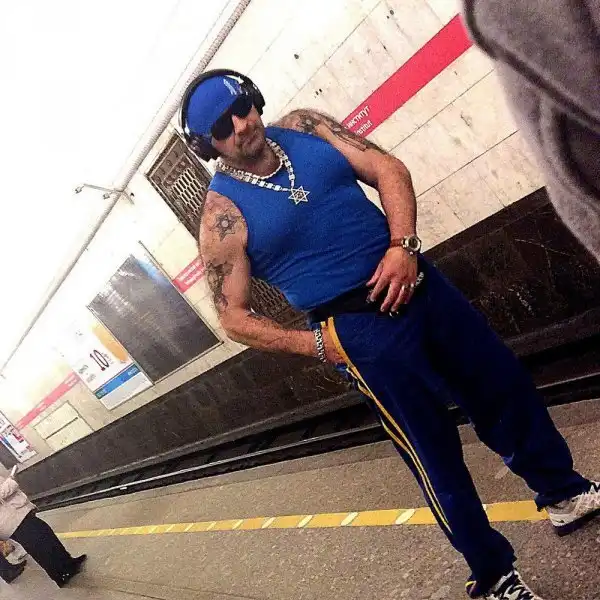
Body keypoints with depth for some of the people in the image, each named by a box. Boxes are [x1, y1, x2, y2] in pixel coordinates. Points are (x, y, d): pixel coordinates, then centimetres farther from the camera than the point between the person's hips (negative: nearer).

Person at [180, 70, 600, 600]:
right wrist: (318, 344, -10)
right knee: (434, 450, 5)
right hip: (358, 329, -5)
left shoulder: (302, 127, 3)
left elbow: (387, 169, 1)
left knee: (505, 385, 16)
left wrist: (402, 245, -14)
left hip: (415, 282, 6)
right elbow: (234, 317, -6)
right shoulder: (223, 215, -10)